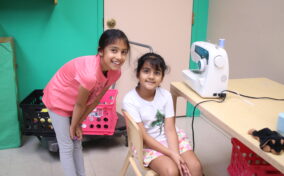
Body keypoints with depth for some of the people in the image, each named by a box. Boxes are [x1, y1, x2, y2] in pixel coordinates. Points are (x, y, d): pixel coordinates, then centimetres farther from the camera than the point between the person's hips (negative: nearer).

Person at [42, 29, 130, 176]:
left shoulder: (115, 72, -17)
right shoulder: (90, 73, -41)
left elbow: (95, 100, -7)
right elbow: (80, 104, -25)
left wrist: (78, 123, -1)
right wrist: (73, 126, -8)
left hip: (75, 104, 7)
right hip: (58, 100, -7)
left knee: (77, 143, 17)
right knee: (67, 147, 2)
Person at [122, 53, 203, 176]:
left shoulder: (166, 95, -8)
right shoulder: (130, 100, -19)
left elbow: (170, 129, -9)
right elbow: (143, 136, -18)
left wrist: (176, 154, -25)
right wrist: (171, 154, -23)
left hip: (170, 138, 4)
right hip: (147, 144, -4)